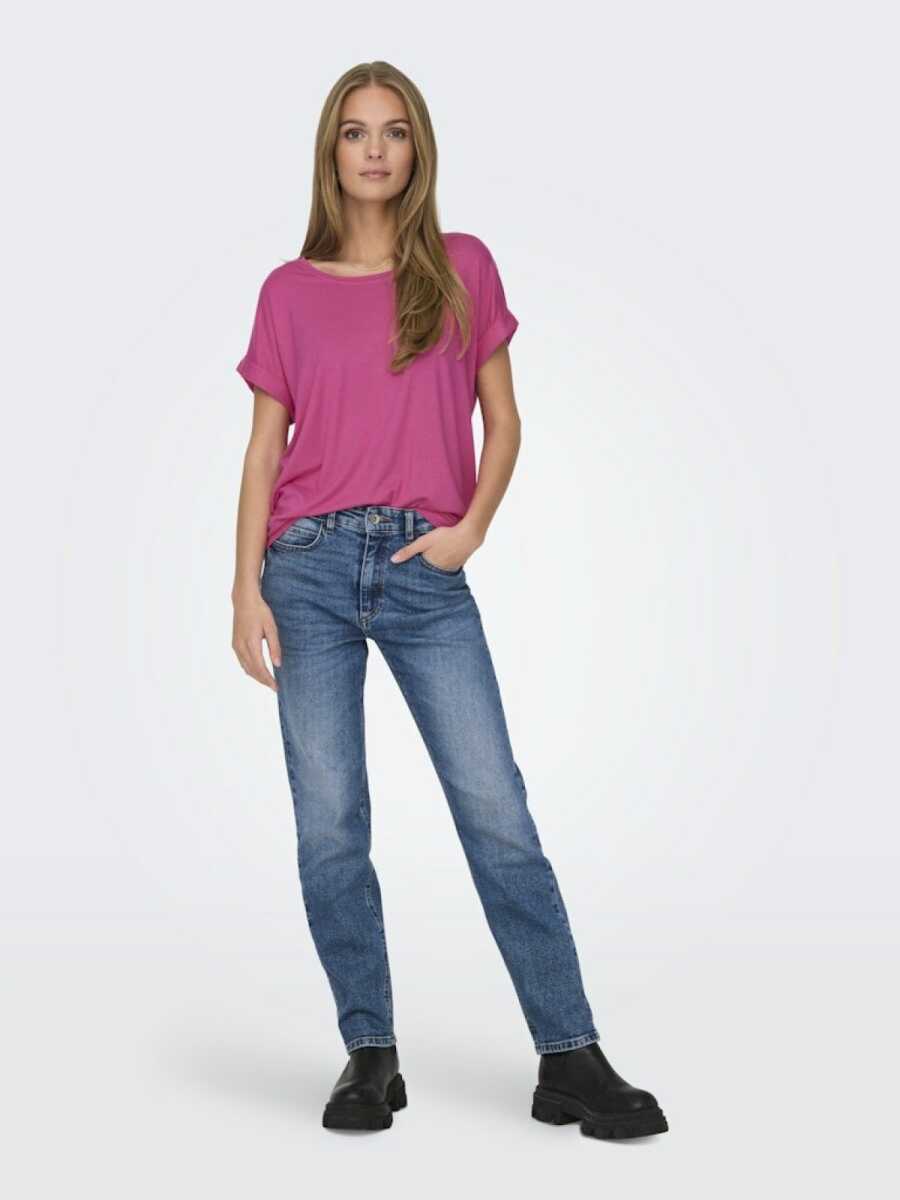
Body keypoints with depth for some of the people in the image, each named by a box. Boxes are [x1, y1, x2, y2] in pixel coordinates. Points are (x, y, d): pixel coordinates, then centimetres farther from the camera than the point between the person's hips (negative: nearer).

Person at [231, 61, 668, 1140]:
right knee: (329, 828, 0)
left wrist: (473, 527, -5)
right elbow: (264, 448, 8)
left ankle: (571, 1061, 1)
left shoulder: (463, 268, 10)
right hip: (311, 567, 1)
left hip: (426, 573, -1)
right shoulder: (289, 292, 10)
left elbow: (502, 421, 11)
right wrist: (248, 588, -1)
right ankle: (371, 1058, 12)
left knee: (498, 814, -6)